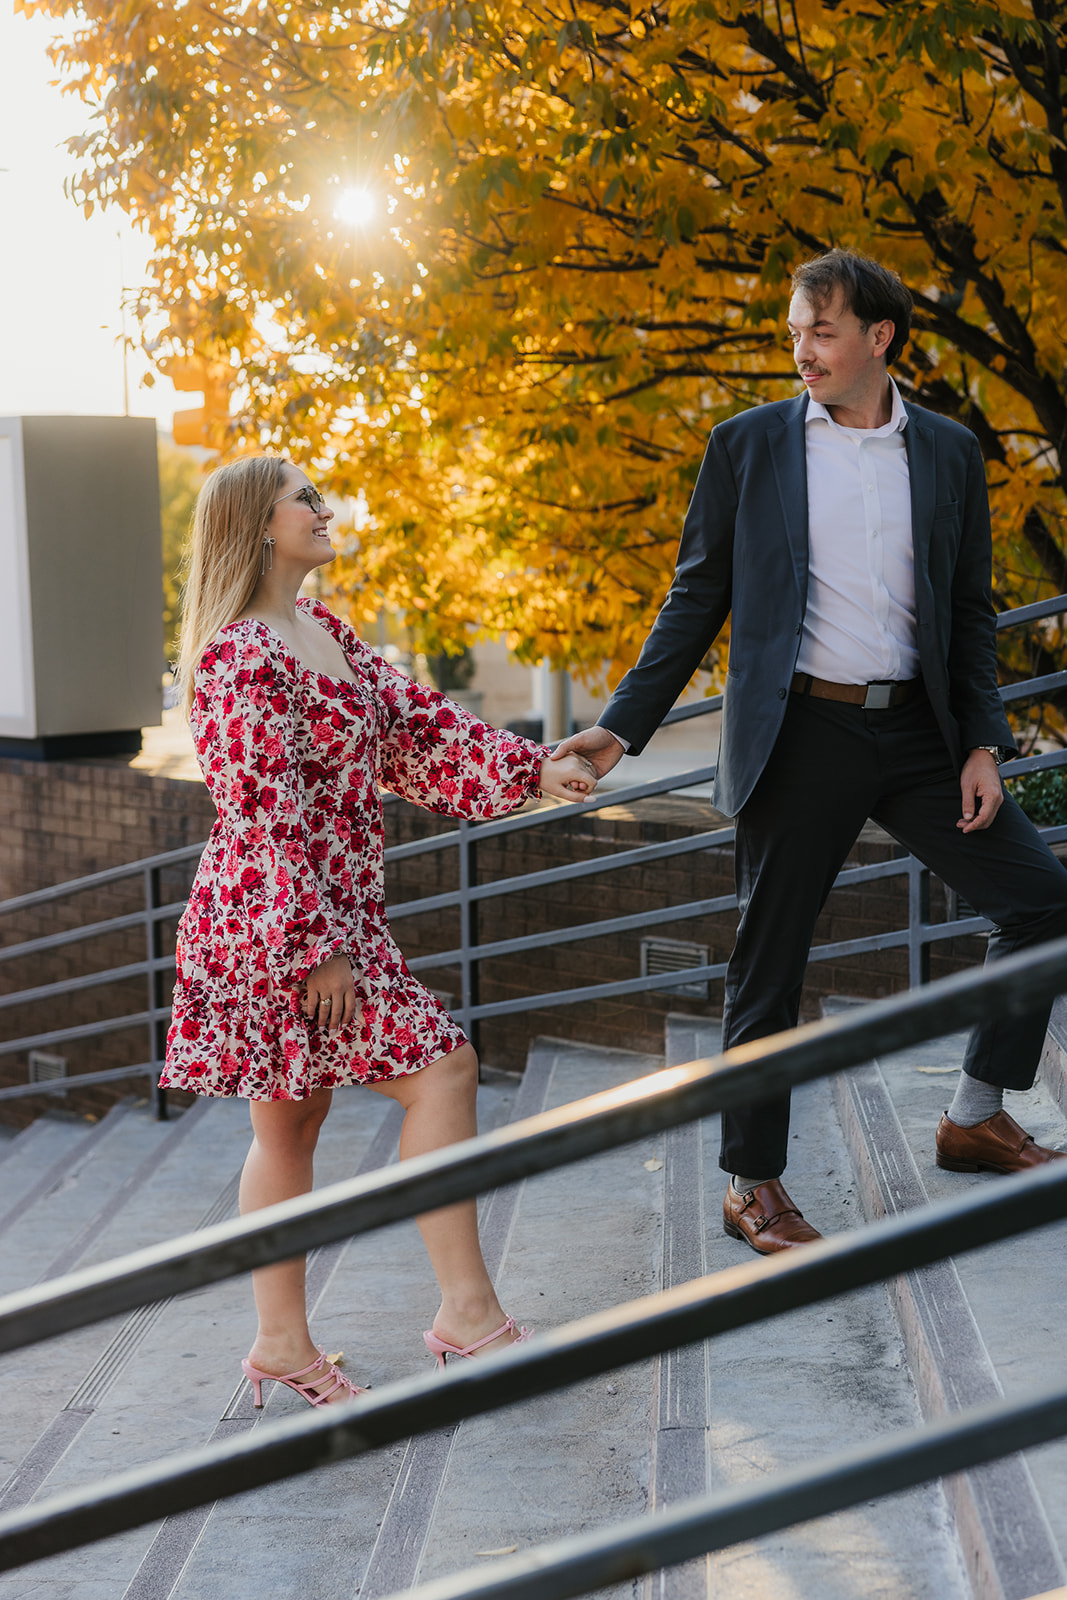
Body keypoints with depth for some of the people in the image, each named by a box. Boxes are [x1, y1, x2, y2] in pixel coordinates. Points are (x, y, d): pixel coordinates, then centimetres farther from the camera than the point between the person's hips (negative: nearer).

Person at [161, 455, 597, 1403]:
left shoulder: (323, 630, 13)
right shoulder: (241, 658, -17)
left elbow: (412, 727, 15)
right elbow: (264, 814, -21)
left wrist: (533, 768, 9)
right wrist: (316, 948, -21)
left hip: (330, 914, 10)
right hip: (278, 922, -10)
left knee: (291, 1123, 12)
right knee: (442, 1067, -10)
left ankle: (283, 1341, 20)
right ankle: (467, 1308, -4)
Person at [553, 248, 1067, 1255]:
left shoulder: (948, 453, 9)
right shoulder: (748, 446, 2)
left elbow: (970, 612, 12)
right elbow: (696, 599, 4)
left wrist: (982, 741, 1)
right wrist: (623, 725, -5)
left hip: (915, 731, 3)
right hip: (798, 733, -3)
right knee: (769, 957, 2)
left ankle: (975, 1118, 17)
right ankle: (751, 1184, 15)